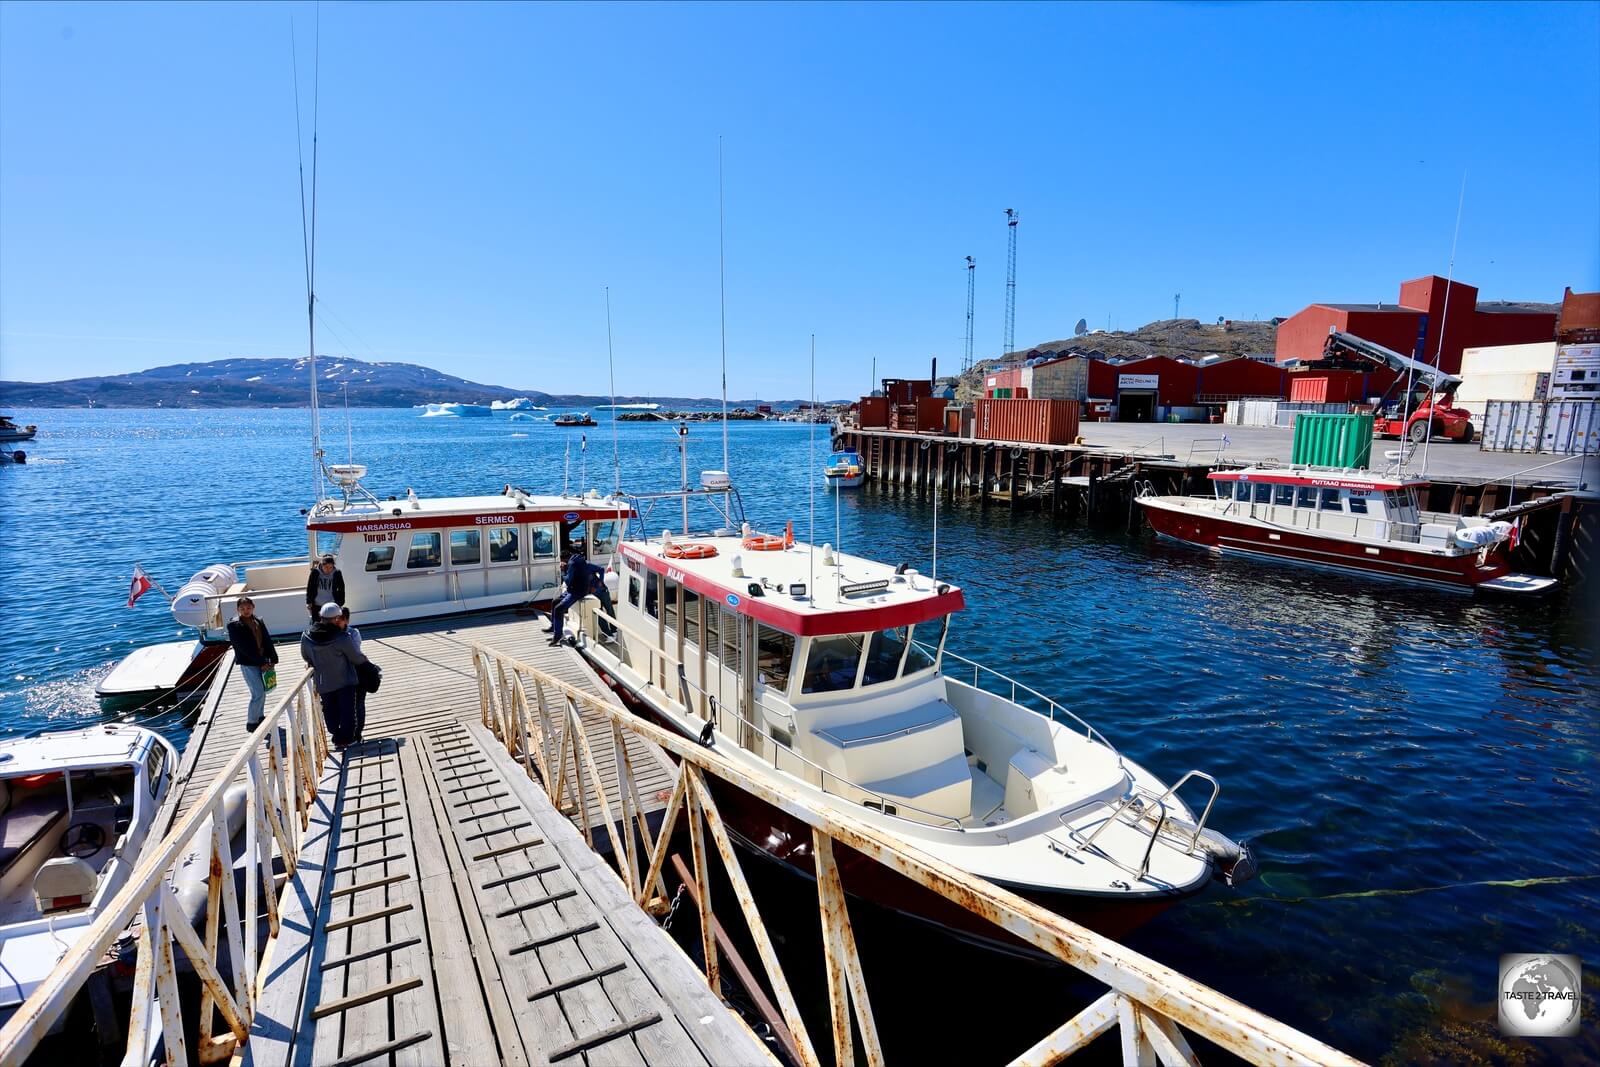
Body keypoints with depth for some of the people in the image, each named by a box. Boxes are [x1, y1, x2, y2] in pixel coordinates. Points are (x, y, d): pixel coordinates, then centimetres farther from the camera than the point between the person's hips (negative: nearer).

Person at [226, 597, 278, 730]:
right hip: (248, 664, -6)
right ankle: (251, 722, 7)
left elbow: (267, 641, 6)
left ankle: (259, 717, 29)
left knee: (263, 690, 13)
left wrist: (273, 659, -4)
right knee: (258, 693, -7)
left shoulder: (258, 622, 7)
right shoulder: (234, 625, -11)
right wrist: (261, 663, -16)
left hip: (262, 661, 6)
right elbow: (244, 647, -16)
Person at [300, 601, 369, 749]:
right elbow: (357, 659, -14)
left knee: (330, 711, 19)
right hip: (345, 682, -4)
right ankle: (346, 739, 11)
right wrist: (364, 659, 9)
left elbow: (305, 657, 8)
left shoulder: (306, 636, -11)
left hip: (323, 683, 4)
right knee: (347, 711, 8)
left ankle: (336, 737, 29)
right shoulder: (342, 638, -25)